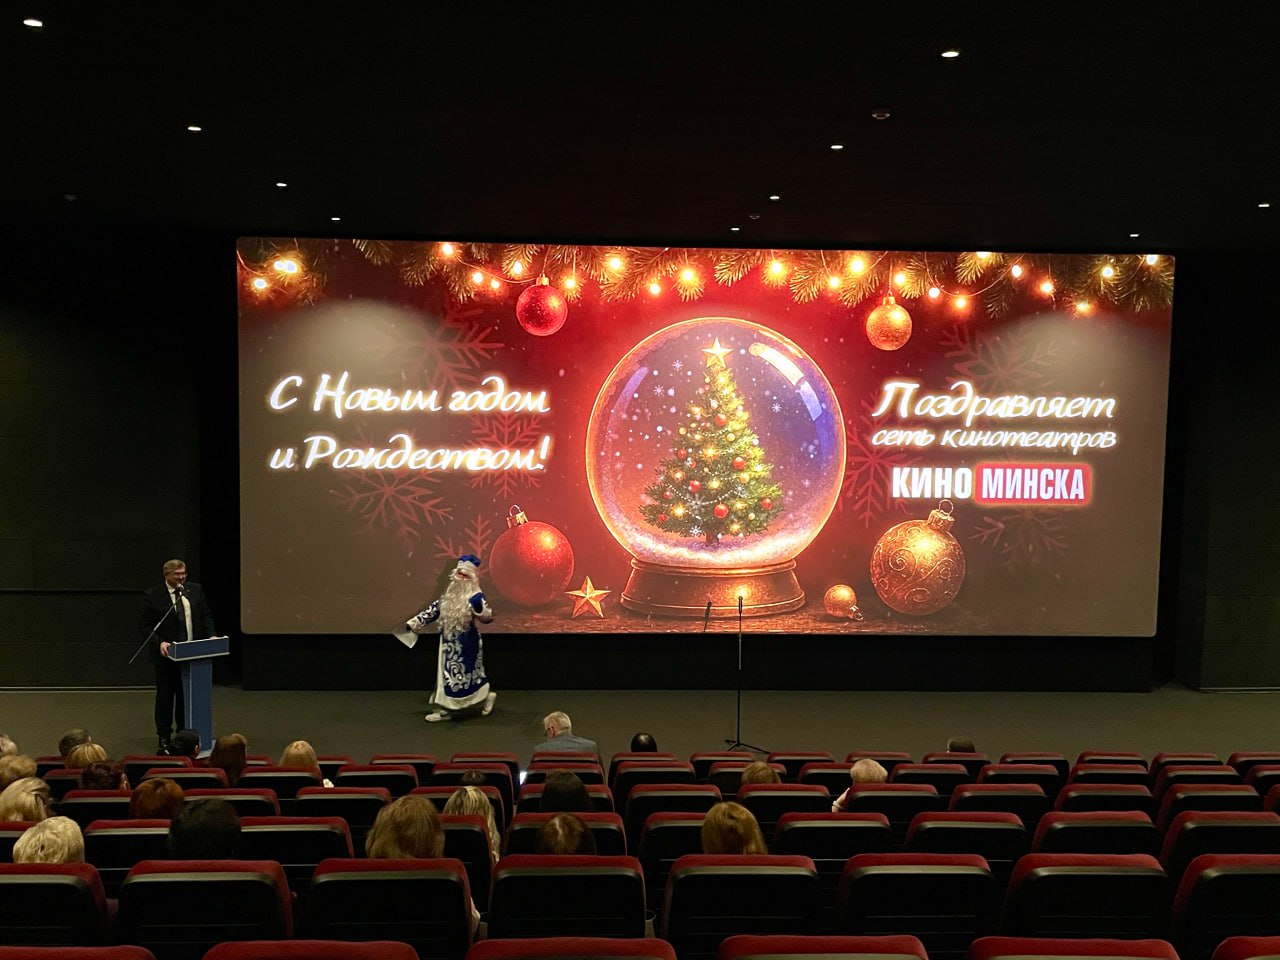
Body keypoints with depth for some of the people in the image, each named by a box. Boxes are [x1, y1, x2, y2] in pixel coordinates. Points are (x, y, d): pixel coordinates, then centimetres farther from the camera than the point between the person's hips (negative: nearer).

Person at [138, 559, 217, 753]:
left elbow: (206, 616, 10)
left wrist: (212, 636, -5)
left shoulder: (195, 590, 4)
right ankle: (163, 739, 16)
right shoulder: (152, 595, -7)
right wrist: (159, 643, -20)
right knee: (165, 696, 7)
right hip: (166, 653, -3)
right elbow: (144, 625, -6)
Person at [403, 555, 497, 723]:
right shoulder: (449, 595, 9)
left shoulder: (475, 596, -13)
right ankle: (444, 709, 17)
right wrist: (413, 623, 14)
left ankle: (487, 696, 17)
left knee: (465, 675, -4)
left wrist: (479, 607, -44)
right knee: (446, 674, 10)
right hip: (449, 642, 8)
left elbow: (488, 617, -23)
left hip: (466, 644, -8)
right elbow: (434, 609, 16)